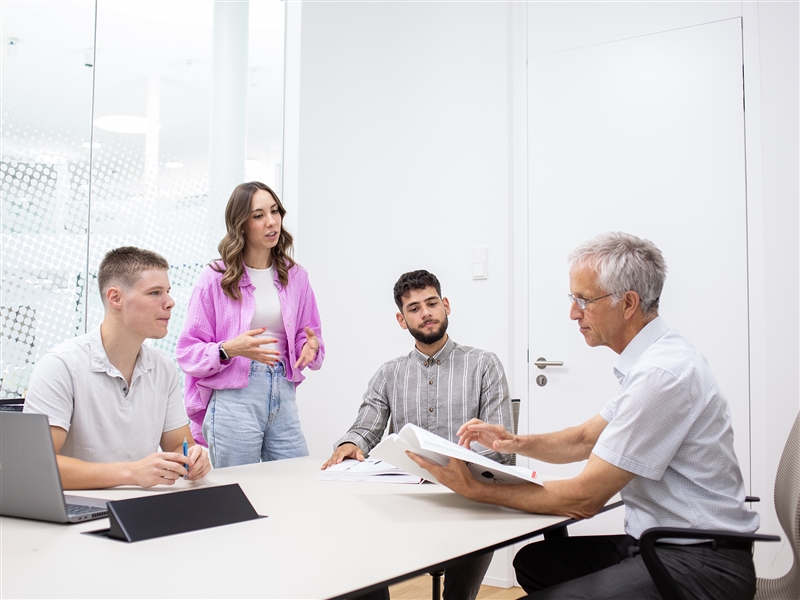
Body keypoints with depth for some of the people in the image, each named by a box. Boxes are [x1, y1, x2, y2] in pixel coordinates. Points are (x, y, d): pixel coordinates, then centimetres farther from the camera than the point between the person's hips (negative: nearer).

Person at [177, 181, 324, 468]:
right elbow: (187, 351, -4)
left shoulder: (296, 276, 10)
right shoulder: (215, 278, -3)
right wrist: (229, 350, -21)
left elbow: (309, 335, 15)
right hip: (233, 399, -4)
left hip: (283, 396, 4)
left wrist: (311, 346, -8)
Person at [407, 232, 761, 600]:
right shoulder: (649, 361, 8)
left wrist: (475, 490, -15)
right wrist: (514, 442, 1)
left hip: (702, 563, -10)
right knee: (533, 561, 12)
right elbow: (584, 439, 18)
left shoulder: (662, 373, -24)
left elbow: (584, 499, -21)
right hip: (660, 542, 10)